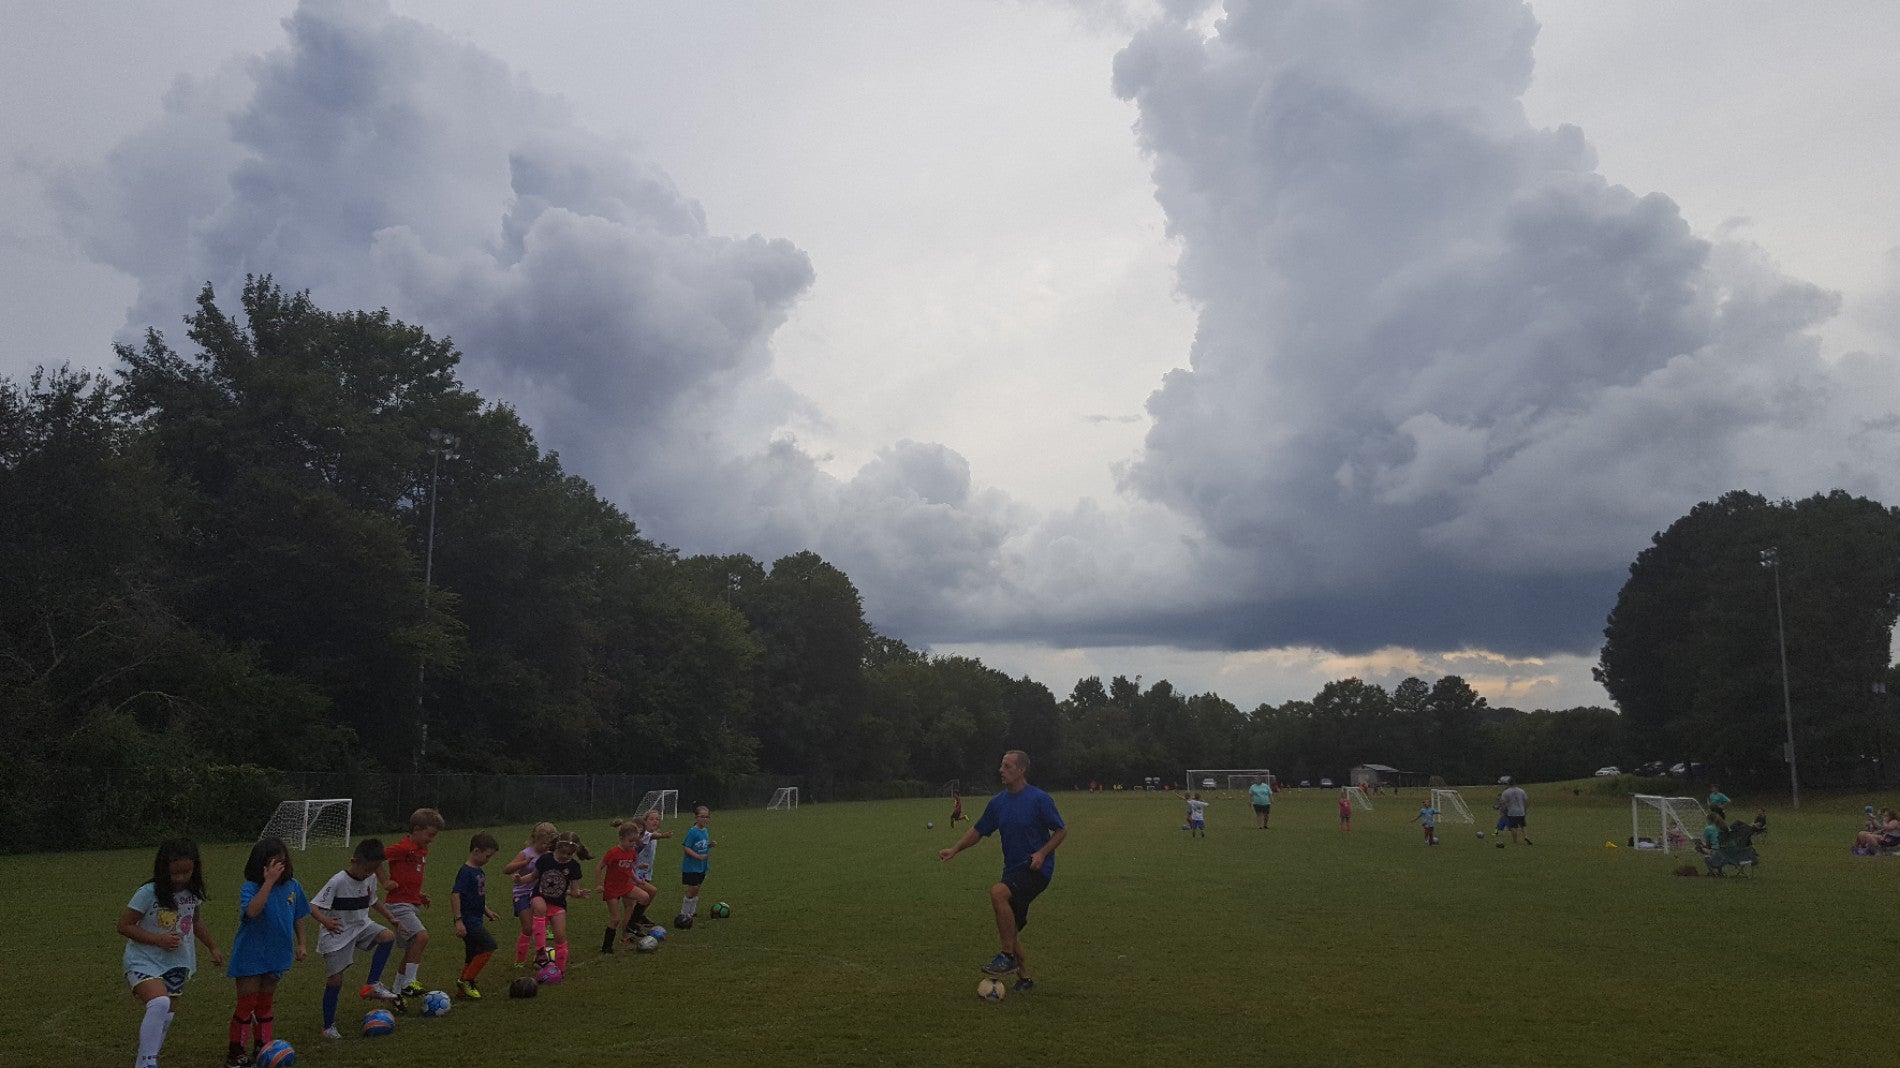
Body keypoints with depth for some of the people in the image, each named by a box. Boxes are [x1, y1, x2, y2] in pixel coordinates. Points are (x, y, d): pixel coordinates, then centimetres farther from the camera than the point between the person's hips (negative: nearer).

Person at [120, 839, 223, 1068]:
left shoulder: (192, 892, 0)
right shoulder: (148, 894, -17)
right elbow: (124, 926, -12)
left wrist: (212, 947, 23)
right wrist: (158, 940, -22)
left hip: (175, 964, 6)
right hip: (144, 961, -6)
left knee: (166, 1017, 9)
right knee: (159, 1003, -29)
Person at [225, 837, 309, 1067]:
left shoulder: (292, 886, -3)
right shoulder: (250, 888, -18)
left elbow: (298, 917, 9)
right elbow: (252, 911, -39)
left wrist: (301, 944, 9)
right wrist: (269, 881, -40)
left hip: (276, 954, 5)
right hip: (250, 956, -5)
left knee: (265, 1005, 17)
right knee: (246, 1005, 3)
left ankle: (262, 1049, 29)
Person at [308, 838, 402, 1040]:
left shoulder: (371, 878, -2)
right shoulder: (338, 881, -23)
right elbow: (313, 906, -28)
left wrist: (390, 918, 12)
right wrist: (325, 921, -47)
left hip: (360, 926, 5)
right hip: (337, 934, -5)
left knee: (388, 936, -21)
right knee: (335, 979, -3)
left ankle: (373, 985, -12)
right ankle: (328, 1027, 14)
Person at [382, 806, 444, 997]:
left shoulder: (423, 850, 12)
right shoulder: (403, 848, -16)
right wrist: (385, 882, -16)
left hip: (413, 905, 9)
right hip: (399, 904, -9)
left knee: (411, 949, 14)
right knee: (422, 936, -24)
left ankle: (397, 991, 26)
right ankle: (409, 983, -14)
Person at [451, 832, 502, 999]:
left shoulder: (480, 872, 13)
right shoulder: (466, 872, -16)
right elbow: (455, 895, -22)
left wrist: (487, 911, 19)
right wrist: (459, 920, -25)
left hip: (476, 920, 10)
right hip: (468, 920, -10)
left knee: (472, 956, 13)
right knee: (489, 947, -15)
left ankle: (463, 988, 21)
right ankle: (466, 981, -5)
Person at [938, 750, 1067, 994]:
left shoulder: (1040, 799, -11)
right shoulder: (998, 802, 8)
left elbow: (1061, 831, -4)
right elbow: (978, 831, 16)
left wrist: (1042, 853, -17)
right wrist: (955, 849, 4)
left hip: (1036, 869, -7)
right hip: (1013, 870, 7)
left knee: (998, 892, -29)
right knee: (1009, 928, 8)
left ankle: (1008, 956, -17)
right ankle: (1024, 978, 24)